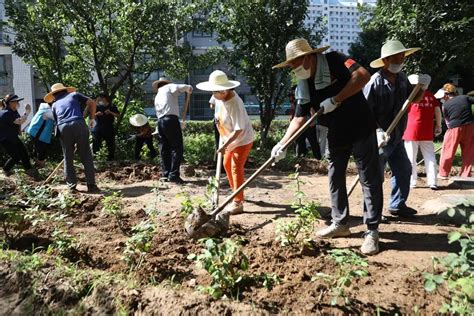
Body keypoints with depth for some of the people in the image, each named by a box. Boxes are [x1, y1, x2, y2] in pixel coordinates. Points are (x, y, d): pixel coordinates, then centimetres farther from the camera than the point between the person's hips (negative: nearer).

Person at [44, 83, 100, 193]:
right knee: (86, 156, 4)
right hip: (79, 124, -2)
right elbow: (91, 102, 11)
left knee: (68, 158, 13)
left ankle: (72, 186, 13)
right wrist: (92, 118, 18)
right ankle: (91, 185, 3)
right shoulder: (74, 94, 24)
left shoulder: (55, 104, 28)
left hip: (63, 127, 2)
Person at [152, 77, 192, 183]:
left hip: (160, 122, 7)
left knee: (164, 149, 12)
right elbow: (184, 87, -9)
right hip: (171, 120, -7)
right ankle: (173, 175, -10)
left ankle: (165, 174, 16)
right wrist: (189, 90, 13)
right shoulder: (169, 87, 8)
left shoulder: (157, 97, 27)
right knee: (177, 148, -6)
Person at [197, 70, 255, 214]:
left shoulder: (234, 104, -31)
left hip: (242, 139, -9)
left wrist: (225, 145, -30)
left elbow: (238, 129, -31)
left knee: (236, 169, -6)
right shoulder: (219, 98, -5)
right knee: (227, 164, 18)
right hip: (231, 139, 9)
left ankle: (238, 203, 3)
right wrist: (222, 139, 9)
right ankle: (236, 193, 36)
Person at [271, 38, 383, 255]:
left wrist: (335, 100, -27)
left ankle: (372, 231, 6)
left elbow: (363, 76, -29)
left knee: (369, 180, -2)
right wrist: (282, 143, -9)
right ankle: (340, 223, 27)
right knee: (335, 179, 13)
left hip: (361, 129, -7)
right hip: (336, 134, 7)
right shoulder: (304, 86, 1)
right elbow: (299, 118, 2)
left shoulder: (334, 61, -16)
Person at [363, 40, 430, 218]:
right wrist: (377, 131, -29)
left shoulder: (402, 78, 4)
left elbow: (413, 99, 17)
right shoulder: (375, 82, -19)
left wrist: (423, 87, -3)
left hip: (397, 137, 8)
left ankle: (397, 205, 31)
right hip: (379, 139, -8)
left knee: (404, 170, 16)